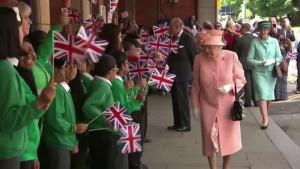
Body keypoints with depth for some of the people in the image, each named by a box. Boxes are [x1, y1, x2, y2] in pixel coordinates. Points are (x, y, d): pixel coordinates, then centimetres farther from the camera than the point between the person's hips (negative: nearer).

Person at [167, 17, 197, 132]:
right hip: (173, 73, 8)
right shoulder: (173, 38, 11)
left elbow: (193, 56, -8)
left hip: (183, 74, -7)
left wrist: (194, 71, -3)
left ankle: (185, 124, 8)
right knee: (175, 99, 12)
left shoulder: (188, 38, -11)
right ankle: (177, 123, 21)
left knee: (182, 99, -2)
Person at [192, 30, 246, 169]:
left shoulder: (231, 56, -14)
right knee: (210, 140, 5)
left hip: (228, 106, 0)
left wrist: (230, 86, -22)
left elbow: (241, 78, -2)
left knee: (228, 138, 13)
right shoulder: (199, 59, -11)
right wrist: (195, 106, 2)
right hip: (208, 106, 0)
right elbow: (196, 85, -1)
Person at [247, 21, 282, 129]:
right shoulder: (255, 42, -4)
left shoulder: (274, 41, 1)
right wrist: (260, 62, -19)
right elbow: (249, 59, -4)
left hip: (271, 72, 2)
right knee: (262, 95, -11)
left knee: (269, 95, 13)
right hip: (259, 72, -2)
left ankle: (266, 115, 33)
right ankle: (265, 119, -9)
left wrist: (272, 61, -18)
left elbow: (279, 57, 2)